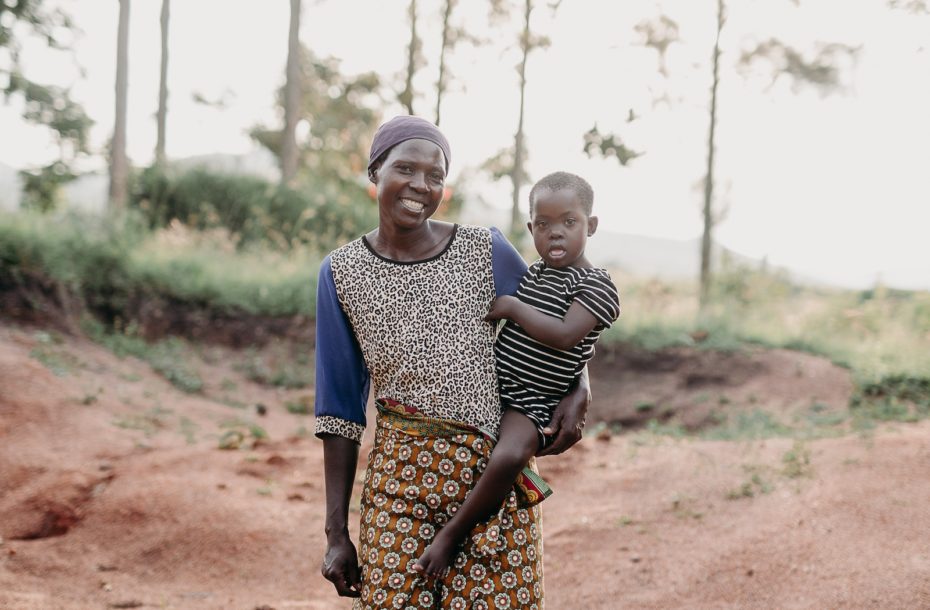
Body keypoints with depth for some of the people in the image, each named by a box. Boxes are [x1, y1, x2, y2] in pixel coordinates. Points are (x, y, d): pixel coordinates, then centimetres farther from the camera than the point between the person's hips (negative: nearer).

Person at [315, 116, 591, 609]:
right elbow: (340, 406, 6)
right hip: (401, 476, 0)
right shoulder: (341, 273, 3)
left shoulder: (487, 251, 1)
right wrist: (336, 532, 4)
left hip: (496, 475, 0)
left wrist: (579, 390, -6)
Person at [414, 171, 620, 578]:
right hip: (488, 387, 8)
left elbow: (565, 335, -25)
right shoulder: (531, 274, 11)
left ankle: (451, 533, -20)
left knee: (508, 458, -35)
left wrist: (512, 308, -18)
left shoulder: (597, 286, -10)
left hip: (531, 404, -8)